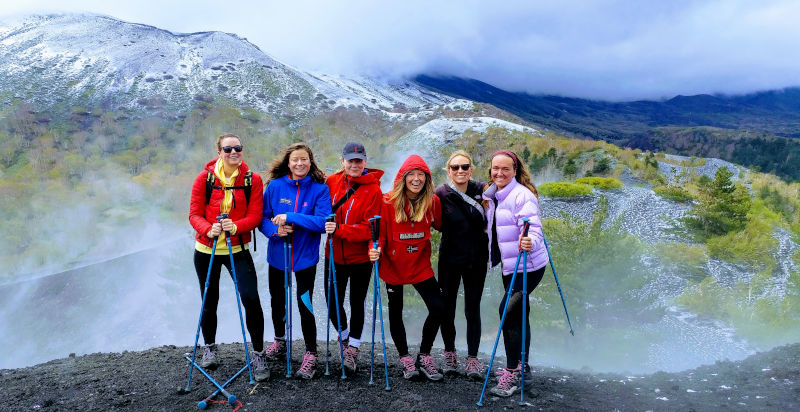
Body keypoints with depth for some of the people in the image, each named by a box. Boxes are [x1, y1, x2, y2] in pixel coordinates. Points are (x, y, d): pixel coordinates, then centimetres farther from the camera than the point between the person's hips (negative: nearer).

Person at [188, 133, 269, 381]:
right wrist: (208, 229, -26)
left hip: (237, 249, -1)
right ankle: (209, 348, 38)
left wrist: (236, 226, -27)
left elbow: (255, 216, -8)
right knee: (209, 301, 14)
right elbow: (194, 214, -5)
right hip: (206, 249, 1)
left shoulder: (252, 179, -5)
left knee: (251, 298, -13)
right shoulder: (204, 178, -4)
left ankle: (259, 354, 2)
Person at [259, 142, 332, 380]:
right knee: (277, 302, 20)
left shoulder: (320, 189, -9)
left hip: (305, 258, -3)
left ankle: (311, 354, 16)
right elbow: (262, 218, 1)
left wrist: (290, 217, -25)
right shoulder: (275, 186, -3)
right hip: (277, 256, 3)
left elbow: (322, 222, -20)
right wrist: (275, 230, -20)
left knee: (305, 306, -3)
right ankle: (279, 341, 46)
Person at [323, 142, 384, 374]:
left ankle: (352, 349, 26)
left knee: (357, 303, 9)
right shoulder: (332, 182, -1)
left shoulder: (373, 189, -11)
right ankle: (345, 337, 36)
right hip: (334, 254, 3)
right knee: (333, 304, 7)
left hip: (361, 256, -3)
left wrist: (339, 230, -27)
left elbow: (368, 228, -16)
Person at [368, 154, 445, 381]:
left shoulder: (432, 201, -5)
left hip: (421, 265, 2)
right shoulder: (389, 201, -13)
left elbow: (441, 225, 11)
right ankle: (405, 358, 30)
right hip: (393, 266, -2)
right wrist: (375, 250, -27)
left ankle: (424, 357, 16)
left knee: (438, 308, -5)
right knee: (396, 312, 10)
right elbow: (380, 232, -9)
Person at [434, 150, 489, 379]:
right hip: (450, 259, -1)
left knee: (472, 309, 5)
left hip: (477, 259, 1)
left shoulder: (482, 190, -2)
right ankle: (449, 353, 27)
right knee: (447, 307, 7)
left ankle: (473, 358, 15)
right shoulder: (441, 194, -7)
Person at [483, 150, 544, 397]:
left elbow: (533, 228, -30)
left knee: (508, 313, -14)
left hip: (527, 266, -9)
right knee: (518, 315, 17)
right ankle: (521, 368, 31)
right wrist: (486, 207, 11)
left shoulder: (522, 195, -17)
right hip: (509, 265, 9)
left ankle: (512, 375, -4)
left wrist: (530, 242, -49)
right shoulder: (493, 196, 10)